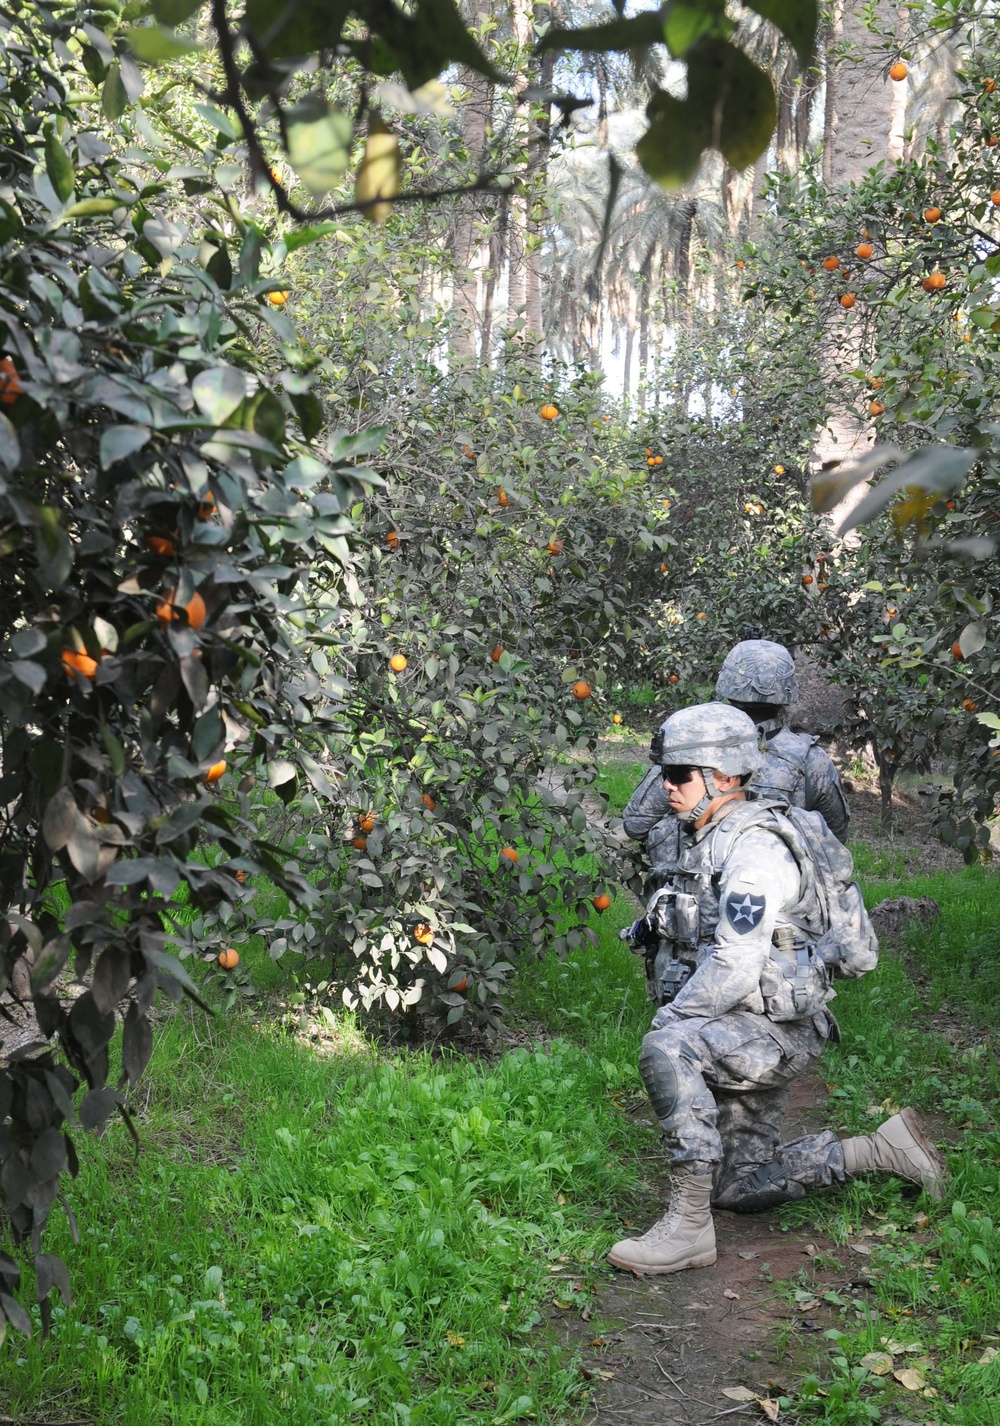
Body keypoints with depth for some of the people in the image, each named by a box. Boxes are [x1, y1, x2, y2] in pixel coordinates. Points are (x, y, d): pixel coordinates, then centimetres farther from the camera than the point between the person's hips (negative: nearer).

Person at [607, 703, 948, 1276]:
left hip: (779, 1027, -10)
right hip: (741, 1033, 10)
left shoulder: (755, 848, -22)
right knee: (739, 1188, 15)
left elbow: (735, 967, -29)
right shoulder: (706, 839, 8)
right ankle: (884, 1150, 26)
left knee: (666, 1051, -35)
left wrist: (668, 1022, -21)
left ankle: (690, 1224, -27)